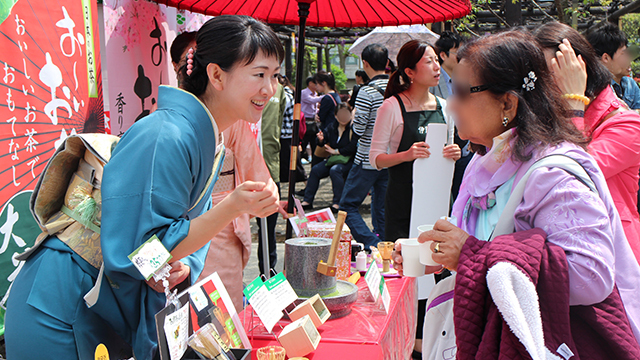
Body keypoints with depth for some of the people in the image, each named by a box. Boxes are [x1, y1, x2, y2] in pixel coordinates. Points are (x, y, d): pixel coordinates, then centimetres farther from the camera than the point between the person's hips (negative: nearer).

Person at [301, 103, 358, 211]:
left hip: (348, 160, -6)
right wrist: (321, 139, -14)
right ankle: (307, 201, -5)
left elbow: (352, 148, -18)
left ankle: (338, 203, -31)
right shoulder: (332, 127, 8)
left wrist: (336, 151, -14)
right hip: (333, 159, 6)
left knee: (335, 170, -34)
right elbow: (324, 143, 10)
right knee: (315, 170, -11)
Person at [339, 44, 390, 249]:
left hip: (367, 161, -6)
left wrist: (353, 115, 3)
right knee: (382, 209, 13)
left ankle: (373, 246, -8)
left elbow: (358, 130, -16)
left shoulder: (367, 92, -15)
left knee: (348, 205, 4)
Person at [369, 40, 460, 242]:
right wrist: (406, 155, -24)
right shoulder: (392, 107, -7)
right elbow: (376, 158, -8)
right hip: (403, 200, -5)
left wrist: (454, 154, -2)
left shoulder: (443, 106, 10)